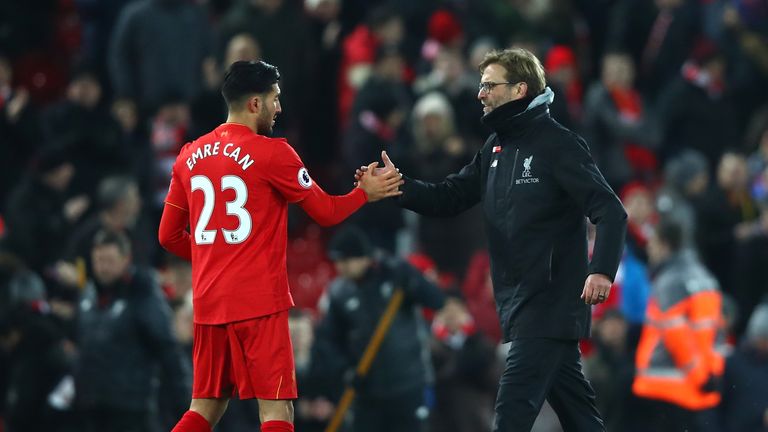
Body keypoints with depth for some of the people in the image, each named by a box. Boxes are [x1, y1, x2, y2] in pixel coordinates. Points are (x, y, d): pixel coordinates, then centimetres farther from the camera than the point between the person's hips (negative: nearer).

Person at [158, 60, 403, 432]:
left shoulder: (190, 156, 9)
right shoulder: (271, 153, -7)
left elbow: (169, 236, 15)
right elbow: (326, 212, 2)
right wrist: (366, 192, 19)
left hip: (208, 302, 6)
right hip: (259, 302, -6)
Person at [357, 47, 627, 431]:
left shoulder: (558, 145, -12)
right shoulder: (496, 148, 12)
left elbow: (610, 211, -18)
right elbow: (448, 198, 13)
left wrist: (602, 270, -31)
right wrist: (399, 186, -3)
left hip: (549, 308, -8)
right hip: (519, 305, 8)